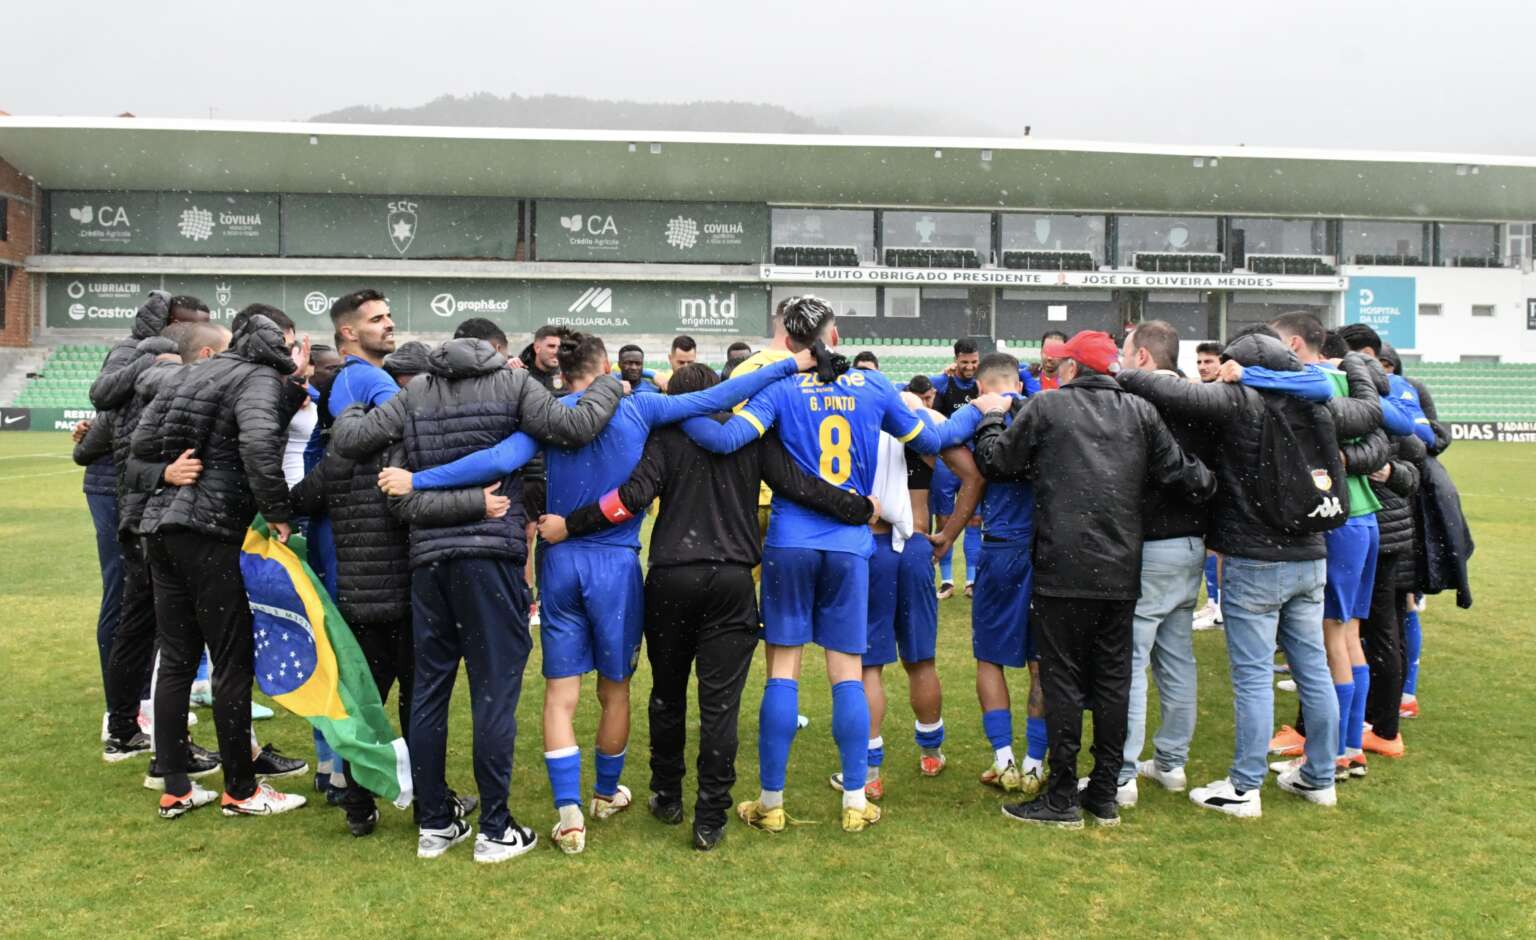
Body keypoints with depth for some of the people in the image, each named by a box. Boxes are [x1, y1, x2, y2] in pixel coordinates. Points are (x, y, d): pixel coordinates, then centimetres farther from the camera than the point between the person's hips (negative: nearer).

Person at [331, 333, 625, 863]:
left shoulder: (415, 393, 12)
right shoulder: (511, 384, 1)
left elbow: (348, 439, 7)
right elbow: (572, 426, -10)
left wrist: (352, 407, 30)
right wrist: (611, 387, 8)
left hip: (428, 556, 5)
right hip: (491, 555, -4)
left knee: (429, 690, 12)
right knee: (495, 692, 2)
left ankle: (434, 824, 22)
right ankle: (494, 830, 9)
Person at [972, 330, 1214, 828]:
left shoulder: (1046, 408, -2)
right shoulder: (1140, 413, 7)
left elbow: (994, 463, 2)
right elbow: (1181, 473, 5)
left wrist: (991, 417, 19)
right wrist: (1210, 483, 26)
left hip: (1063, 568, -4)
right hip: (1122, 569, 4)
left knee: (1064, 680, 3)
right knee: (1113, 680, 11)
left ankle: (1062, 798, 8)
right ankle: (1105, 795, 19)